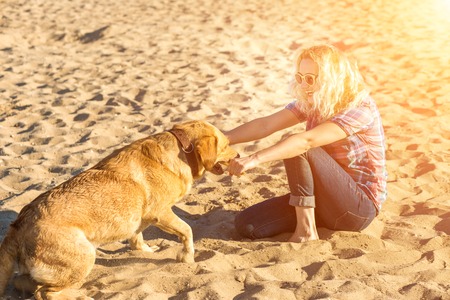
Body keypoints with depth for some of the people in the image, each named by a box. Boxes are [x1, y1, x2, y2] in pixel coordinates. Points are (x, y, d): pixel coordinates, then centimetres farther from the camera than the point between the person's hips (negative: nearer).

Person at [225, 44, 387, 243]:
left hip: (361, 206, -6)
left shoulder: (360, 108, -19)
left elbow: (307, 140, -34)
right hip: (324, 198, 6)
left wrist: (255, 159, -43)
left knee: (295, 146, -27)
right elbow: (265, 125, -7)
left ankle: (306, 232, -19)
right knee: (246, 224, -12)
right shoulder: (310, 103, 4)